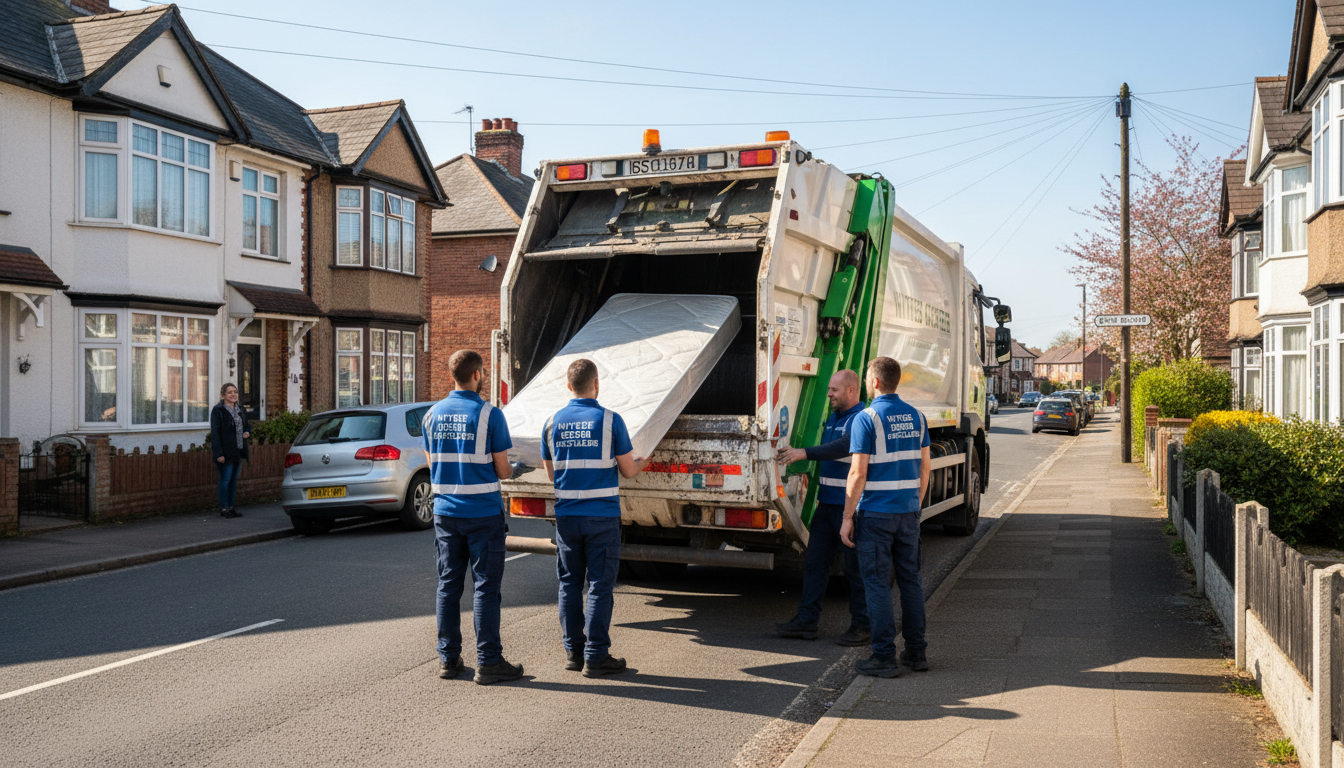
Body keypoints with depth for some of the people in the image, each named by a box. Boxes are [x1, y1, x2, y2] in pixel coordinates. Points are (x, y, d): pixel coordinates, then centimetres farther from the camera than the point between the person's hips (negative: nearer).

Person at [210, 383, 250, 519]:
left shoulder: (239, 409, 13)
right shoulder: (218, 410, -8)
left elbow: (246, 425, 27)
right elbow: (215, 433, -12)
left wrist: (247, 433, 1)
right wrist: (219, 454, -19)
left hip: (238, 451, 7)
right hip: (226, 452, -7)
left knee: (234, 479, 10)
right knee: (225, 479, -4)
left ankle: (231, 507, 17)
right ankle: (224, 508, 3)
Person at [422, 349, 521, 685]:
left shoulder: (433, 414, 5)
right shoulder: (489, 414, -11)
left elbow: (434, 464, 13)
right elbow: (502, 470, -8)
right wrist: (507, 469, 13)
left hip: (445, 512, 5)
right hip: (483, 513, -5)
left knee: (448, 585, 11)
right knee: (485, 587, 0)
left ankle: (448, 658, 17)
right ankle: (488, 662, 3)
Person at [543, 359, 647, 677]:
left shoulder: (552, 423, 3)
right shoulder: (610, 420, -9)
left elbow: (551, 473, 12)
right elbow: (628, 470, -2)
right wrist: (643, 462, 20)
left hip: (566, 516, 4)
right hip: (602, 516, -4)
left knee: (570, 584, 13)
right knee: (599, 586, 1)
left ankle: (573, 651, 18)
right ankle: (596, 657, 3)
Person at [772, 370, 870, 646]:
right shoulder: (833, 418, 17)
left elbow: (844, 446, -30)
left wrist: (805, 453, -35)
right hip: (827, 503, 9)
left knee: (855, 568, 1)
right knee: (814, 561, 8)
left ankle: (861, 626, 11)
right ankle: (806, 620, 14)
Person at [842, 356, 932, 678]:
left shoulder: (866, 419, -13)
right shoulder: (916, 416, 6)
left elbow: (858, 474, -15)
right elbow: (924, 468, 11)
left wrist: (848, 517, -8)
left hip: (874, 514, -6)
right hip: (908, 512, 6)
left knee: (877, 584, 0)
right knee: (910, 580, 13)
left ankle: (884, 657, 2)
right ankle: (916, 652, 18)